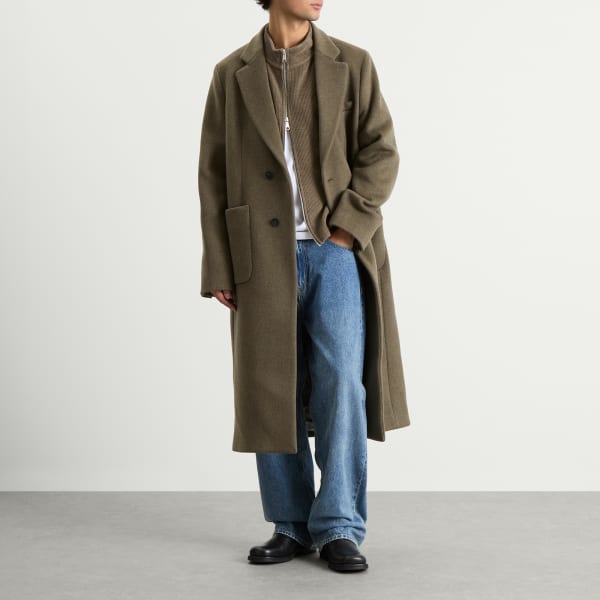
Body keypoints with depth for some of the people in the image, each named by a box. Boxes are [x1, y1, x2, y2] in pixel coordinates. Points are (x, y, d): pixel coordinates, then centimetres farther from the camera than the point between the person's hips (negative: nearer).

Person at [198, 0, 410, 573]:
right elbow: (214, 176, 5)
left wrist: (346, 226, -11)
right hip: (264, 256, 1)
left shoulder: (351, 65, 6)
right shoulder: (232, 74, 7)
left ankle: (339, 529, 3)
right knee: (272, 391, 4)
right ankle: (291, 526, 17)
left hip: (336, 250, -1)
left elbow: (380, 153, 1)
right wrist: (219, 269, 0)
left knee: (340, 384, -6)